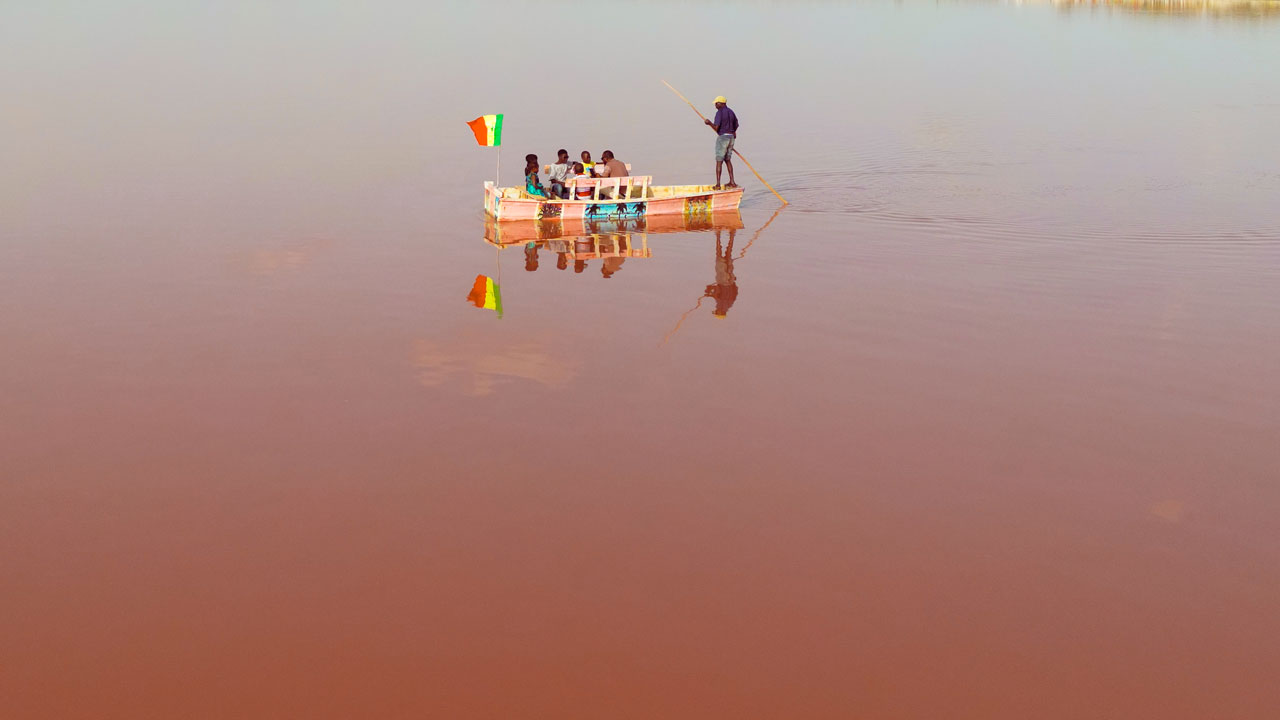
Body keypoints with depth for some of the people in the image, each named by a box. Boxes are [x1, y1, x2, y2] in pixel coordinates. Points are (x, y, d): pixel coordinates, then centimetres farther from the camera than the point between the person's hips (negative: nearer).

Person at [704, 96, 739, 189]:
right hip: (731, 138, 7)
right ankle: (732, 182, 15)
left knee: (719, 161, -2)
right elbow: (736, 126, 18)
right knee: (727, 160, 19)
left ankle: (718, 184, -5)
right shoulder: (731, 112, 11)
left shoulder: (719, 112, -14)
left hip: (722, 138, -7)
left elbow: (716, 128, -20)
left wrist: (709, 123, -4)